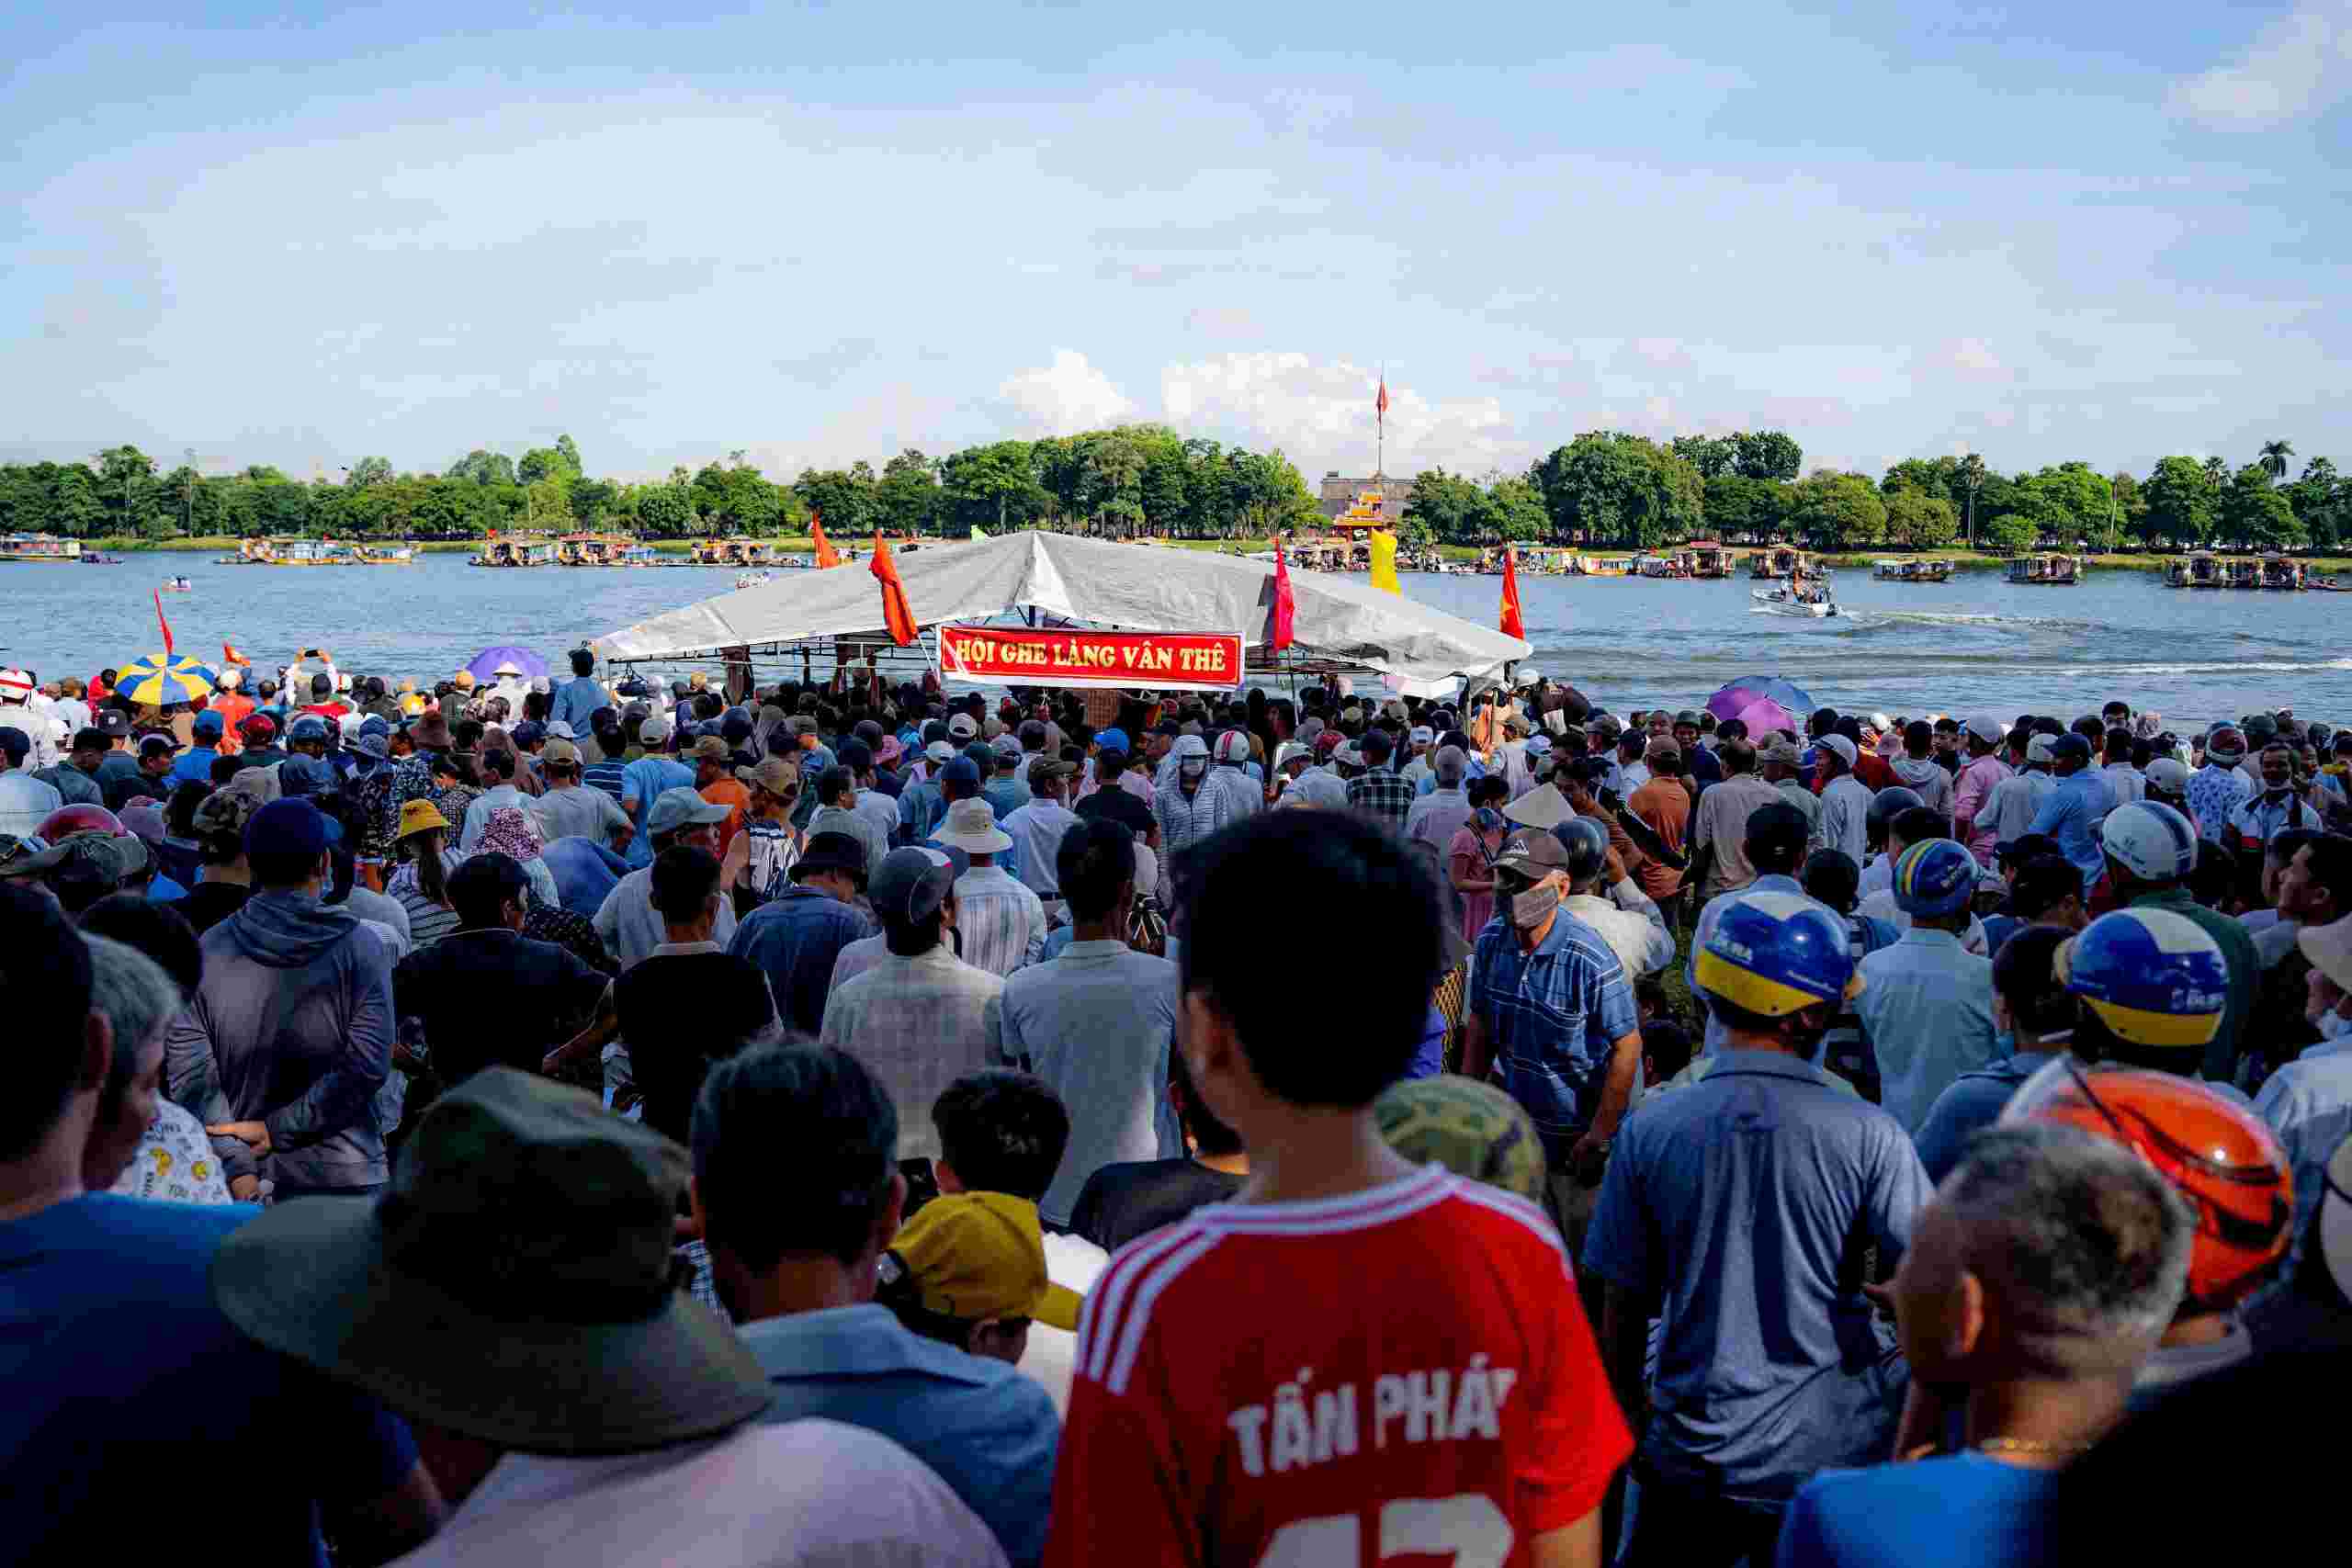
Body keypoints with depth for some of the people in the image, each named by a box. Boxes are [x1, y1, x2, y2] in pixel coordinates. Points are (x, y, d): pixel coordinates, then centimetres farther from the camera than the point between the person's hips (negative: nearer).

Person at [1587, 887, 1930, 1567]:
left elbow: (1623, 1302, -1)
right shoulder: (1868, 1136, -14)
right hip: (1839, 1453, 0)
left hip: (1700, 1455, 1)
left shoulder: (1650, 1128, -10)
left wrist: (1632, 1411, 14)